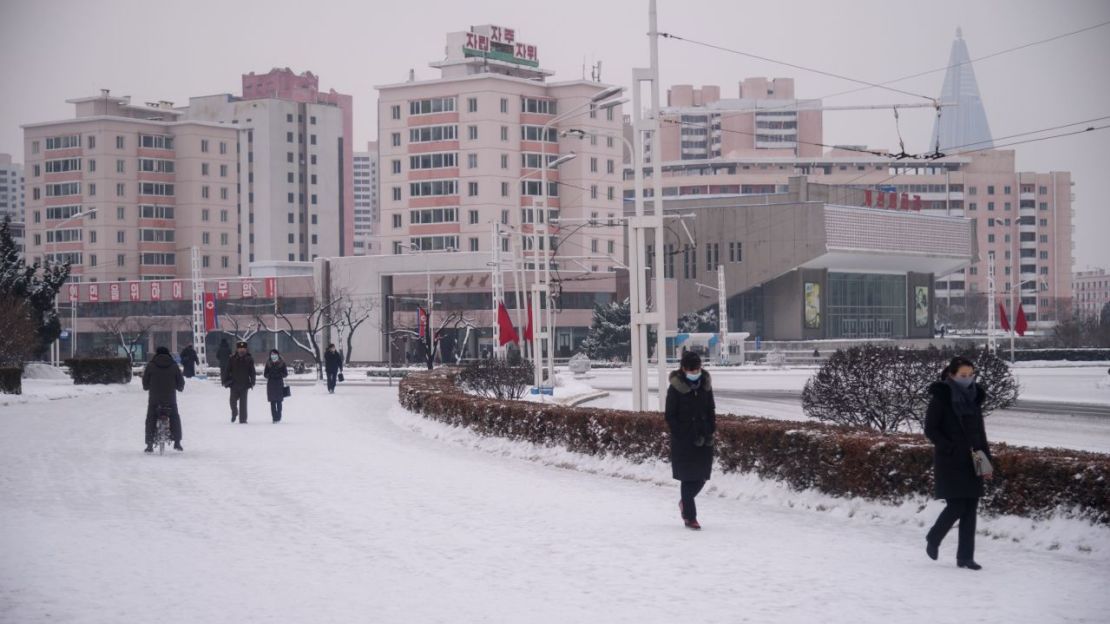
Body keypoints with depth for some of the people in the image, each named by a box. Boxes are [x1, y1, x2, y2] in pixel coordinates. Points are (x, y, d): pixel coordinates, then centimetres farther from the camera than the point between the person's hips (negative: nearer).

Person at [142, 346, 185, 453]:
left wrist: (147, 388, 25)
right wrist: (180, 388, 28)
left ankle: (149, 444, 0)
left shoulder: (150, 365, 0)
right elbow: (180, 382, 6)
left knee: (151, 420, 8)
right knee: (175, 418, 17)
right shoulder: (174, 366, 2)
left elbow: (145, 382, 3)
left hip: (154, 398, -1)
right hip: (170, 398, 1)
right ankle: (177, 442, 15)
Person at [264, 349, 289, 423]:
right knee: (272, 402, 0)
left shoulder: (282, 363, 2)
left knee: (279, 402, -1)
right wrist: (269, 375, -12)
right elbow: (265, 374, 9)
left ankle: (278, 417, 6)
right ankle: (275, 417, 2)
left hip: (279, 384, -2)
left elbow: (285, 374, 2)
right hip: (271, 384, 2)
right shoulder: (268, 364, 7)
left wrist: (279, 375, -16)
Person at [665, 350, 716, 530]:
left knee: (701, 476, 6)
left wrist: (710, 432, 3)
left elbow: (711, 410, 14)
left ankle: (685, 502, 33)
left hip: (703, 439, 5)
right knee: (689, 477, -3)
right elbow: (670, 416, -7)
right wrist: (682, 436, -13)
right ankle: (690, 516, 5)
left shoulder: (705, 385, 6)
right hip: (684, 441, -5)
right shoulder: (676, 387, -8)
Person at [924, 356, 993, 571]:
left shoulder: (974, 398, 10)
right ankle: (933, 539, 16)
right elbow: (930, 430, -9)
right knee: (957, 506, -10)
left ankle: (965, 556, 7)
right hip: (949, 463, -6)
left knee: (970, 509, 2)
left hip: (972, 463, 6)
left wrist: (987, 460, 9)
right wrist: (952, 449, -18)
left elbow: (980, 432, 16)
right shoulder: (941, 398, -8)